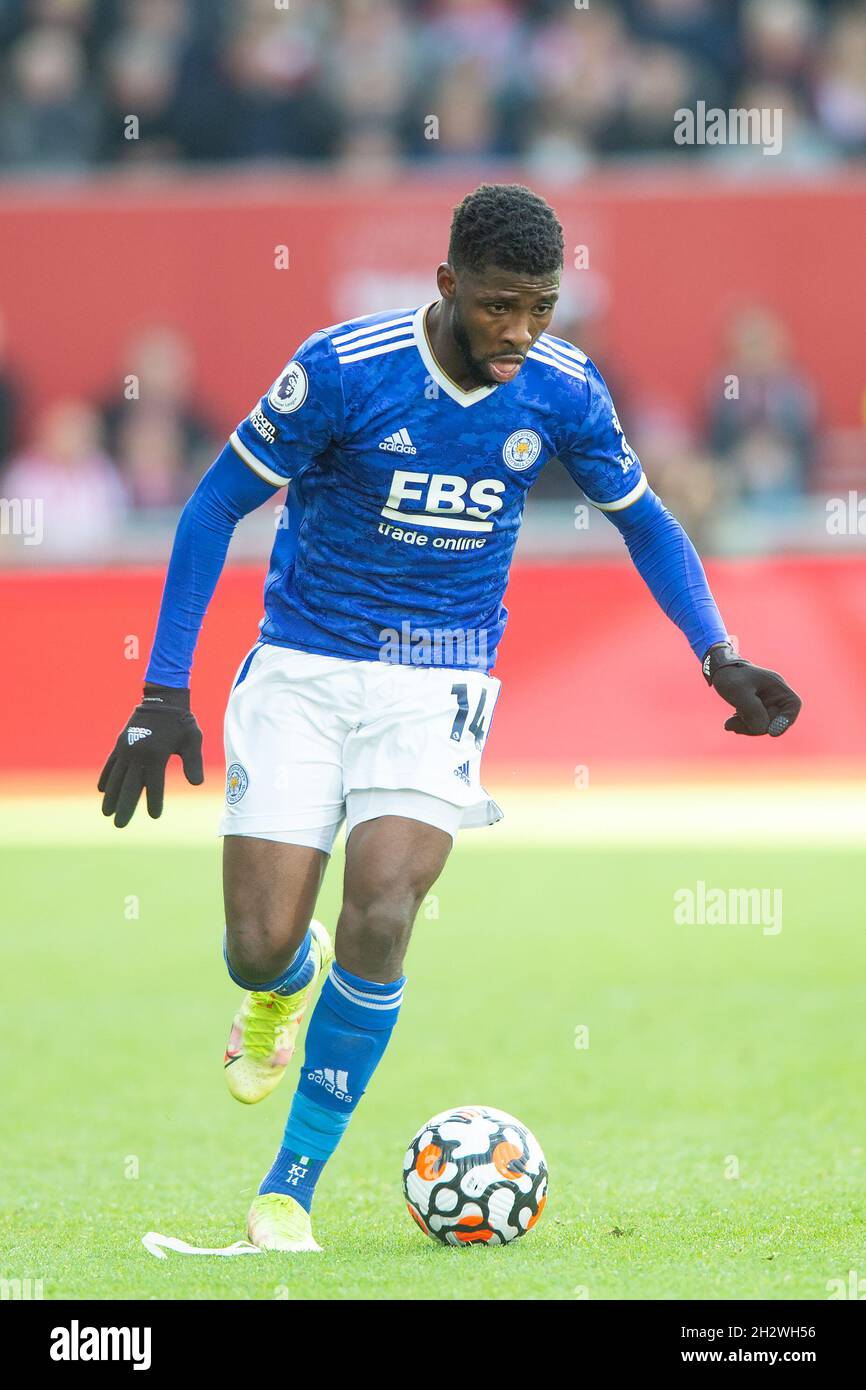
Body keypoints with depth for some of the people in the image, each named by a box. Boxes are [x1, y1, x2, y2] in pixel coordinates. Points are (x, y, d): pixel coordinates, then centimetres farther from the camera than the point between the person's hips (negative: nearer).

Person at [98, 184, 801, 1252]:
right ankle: (286, 986, 36)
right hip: (303, 672, -1)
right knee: (259, 951, -6)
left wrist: (720, 658, -2)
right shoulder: (343, 369, -17)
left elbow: (644, 520, 11)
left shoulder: (563, 392, -7)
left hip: (440, 683, 1)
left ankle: (291, 1186, -7)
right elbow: (216, 505, -7)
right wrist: (165, 691, -11)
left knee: (379, 917, -21)